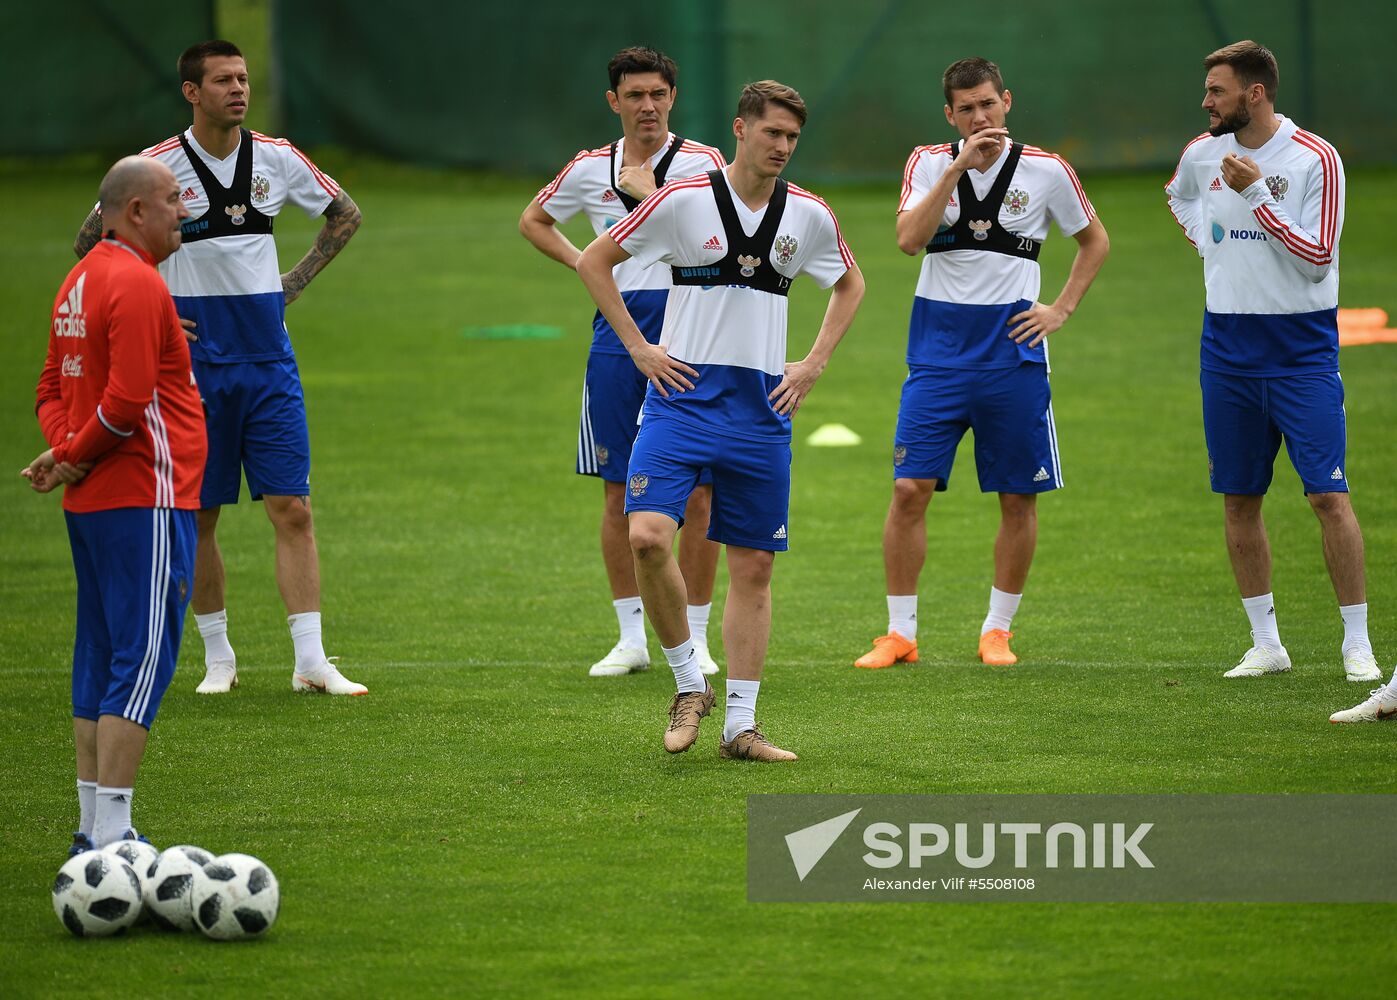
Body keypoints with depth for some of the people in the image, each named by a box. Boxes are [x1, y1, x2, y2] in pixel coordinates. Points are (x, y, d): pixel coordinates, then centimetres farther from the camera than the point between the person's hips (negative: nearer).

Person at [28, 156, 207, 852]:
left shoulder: (81, 280, 16)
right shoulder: (137, 283, -15)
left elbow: (52, 390, 20)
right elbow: (127, 402, -23)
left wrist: (66, 452, 3)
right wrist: (76, 458, -9)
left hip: (91, 506, 10)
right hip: (144, 499, -10)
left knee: (100, 660, 12)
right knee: (143, 661, -10)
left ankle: (95, 828, 16)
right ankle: (109, 837, -14)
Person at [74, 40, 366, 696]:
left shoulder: (277, 159, 2)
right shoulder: (157, 167, -7)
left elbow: (345, 215, 18)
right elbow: (90, 243, 2)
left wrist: (294, 283, 9)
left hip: (268, 356, 2)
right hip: (192, 362, -2)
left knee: (292, 508, -5)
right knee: (198, 516, 3)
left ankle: (311, 662, -6)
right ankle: (218, 658, 15)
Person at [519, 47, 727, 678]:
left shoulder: (702, 164, -2)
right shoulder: (591, 169, 8)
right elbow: (533, 221, 24)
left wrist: (651, 195, -16)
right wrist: (583, 263, 10)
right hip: (617, 334, 3)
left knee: (697, 495, -2)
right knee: (619, 493, 4)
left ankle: (694, 638, 7)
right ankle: (632, 638, 11)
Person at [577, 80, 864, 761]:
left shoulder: (809, 215, 4)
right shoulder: (681, 201, -6)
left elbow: (850, 284, 23)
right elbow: (594, 260, 4)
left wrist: (814, 363, 11)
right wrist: (637, 346, -2)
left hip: (763, 407, 3)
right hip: (684, 393, -3)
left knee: (753, 565, 4)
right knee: (648, 536, -20)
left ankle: (740, 725, 11)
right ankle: (688, 685, -1)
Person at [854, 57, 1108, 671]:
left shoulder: (1046, 171, 0)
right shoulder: (928, 164, 1)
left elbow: (1094, 240, 15)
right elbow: (909, 239, -16)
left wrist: (1061, 310, 4)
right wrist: (959, 166, -21)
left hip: (1012, 350, 0)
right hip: (938, 349, 0)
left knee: (1019, 499, 3)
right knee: (909, 488, -7)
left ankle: (998, 629, 17)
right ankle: (900, 632, 2)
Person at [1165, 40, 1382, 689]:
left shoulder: (1316, 159, -11)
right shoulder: (1202, 154, 5)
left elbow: (1316, 258, -16)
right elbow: (1179, 196, 30)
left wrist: (1256, 193, -20)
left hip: (1301, 351, -5)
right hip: (1228, 350, 5)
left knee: (1329, 496, -9)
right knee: (1239, 500, 6)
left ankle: (1357, 645, -3)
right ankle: (1266, 643, 16)